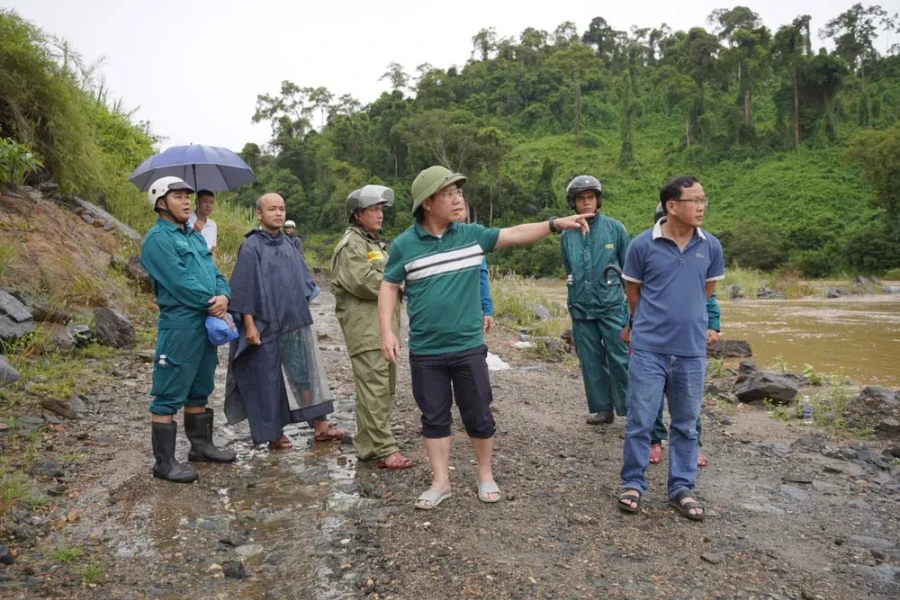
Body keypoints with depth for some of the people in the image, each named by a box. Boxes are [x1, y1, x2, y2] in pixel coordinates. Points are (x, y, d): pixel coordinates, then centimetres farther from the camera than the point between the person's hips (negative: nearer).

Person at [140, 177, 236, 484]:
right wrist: (212, 303, -10)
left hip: (207, 323, 9)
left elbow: (214, 272, 12)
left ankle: (201, 446, 32)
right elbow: (181, 282, -19)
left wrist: (224, 296, -9)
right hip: (180, 326, -9)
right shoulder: (158, 239, -11)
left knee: (199, 391, 19)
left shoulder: (195, 236, 17)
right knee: (169, 397, -1)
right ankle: (164, 462, 8)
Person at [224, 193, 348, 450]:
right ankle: (274, 433, 16)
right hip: (267, 325, -6)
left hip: (296, 323, 6)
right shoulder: (251, 247, -9)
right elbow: (244, 289, -12)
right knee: (270, 380, 4)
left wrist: (302, 307, 12)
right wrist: (249, 325, -15)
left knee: (307, 374, 8)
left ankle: (320, 425, 15)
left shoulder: (288, 244, 10)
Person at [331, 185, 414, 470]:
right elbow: (365, 282, -20)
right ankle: (383, 449, -8)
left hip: (383, 324, 10)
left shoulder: (375, 242, 24)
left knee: (385, 385, 13)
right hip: (364, 327, -10)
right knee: (374, 388, -10)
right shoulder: (351, 245, -8)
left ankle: (368, 443, 24)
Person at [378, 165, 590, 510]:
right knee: (434, 417, 11)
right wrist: (387, 331, -7)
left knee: (478, 415, 10)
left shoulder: (472, 234, -1)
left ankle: (485, 476, 30)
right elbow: (389, 287, 3)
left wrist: (556, 224, -16)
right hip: (425, 352, -1)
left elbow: (515, 235, -3)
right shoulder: (404, 245, -5)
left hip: (468, 348, 1)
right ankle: (441, 482, 25)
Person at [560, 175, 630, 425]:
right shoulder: (567, 235, 6)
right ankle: (601, 409, 20)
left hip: (612, 306, -3)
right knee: (591, 361, 8)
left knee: (620, 359, -3)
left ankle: (629, 407, 11)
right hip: (580, 309, 3)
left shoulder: (614, 228, -1)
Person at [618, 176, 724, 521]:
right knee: (640, 420, 4)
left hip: (692, 349, 3)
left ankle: (681, 489, 25)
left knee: (686, 424, 12)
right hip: (648, 348, -3)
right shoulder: (643, 244, -8)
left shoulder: (711, 246, 0)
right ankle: (633, 483, 20)